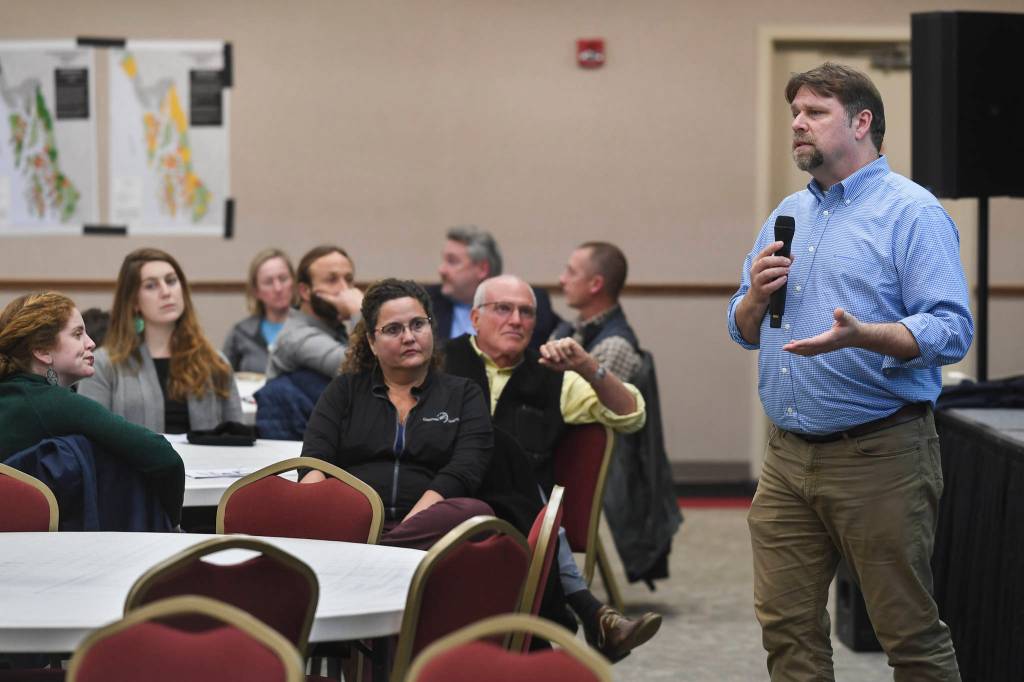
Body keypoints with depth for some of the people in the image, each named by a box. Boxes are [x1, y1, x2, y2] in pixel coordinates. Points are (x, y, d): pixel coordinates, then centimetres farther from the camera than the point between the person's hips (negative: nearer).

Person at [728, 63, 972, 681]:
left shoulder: (912, 212, -5)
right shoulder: (789, 214, 17)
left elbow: (951, 329, -16)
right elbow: (744, 332, 21)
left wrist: (861, 335, -31)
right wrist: (757, 295, -2)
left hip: (878, 455, -7)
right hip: (788, 456, 7)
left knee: (911, 631, -1)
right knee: (787, 625, 7)